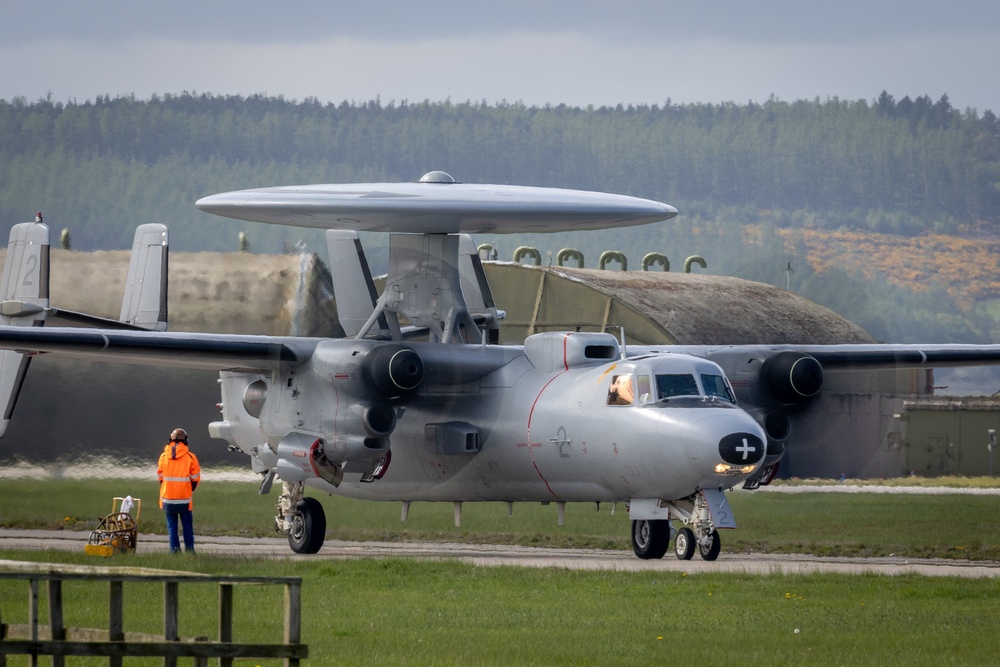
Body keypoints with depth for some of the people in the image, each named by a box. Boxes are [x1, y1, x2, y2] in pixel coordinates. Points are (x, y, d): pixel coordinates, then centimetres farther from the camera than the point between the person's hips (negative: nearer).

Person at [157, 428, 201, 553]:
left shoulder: (164, 456, -1)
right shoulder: (190, 457, -6)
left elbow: (160, 476, 7)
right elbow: (195, 478, 0)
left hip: (168, 499, 1)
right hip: (184, 500, -1)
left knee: (172, 526, 7)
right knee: (187, 527, 7)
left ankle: (174, 550, 1)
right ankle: (189, 549, 7)